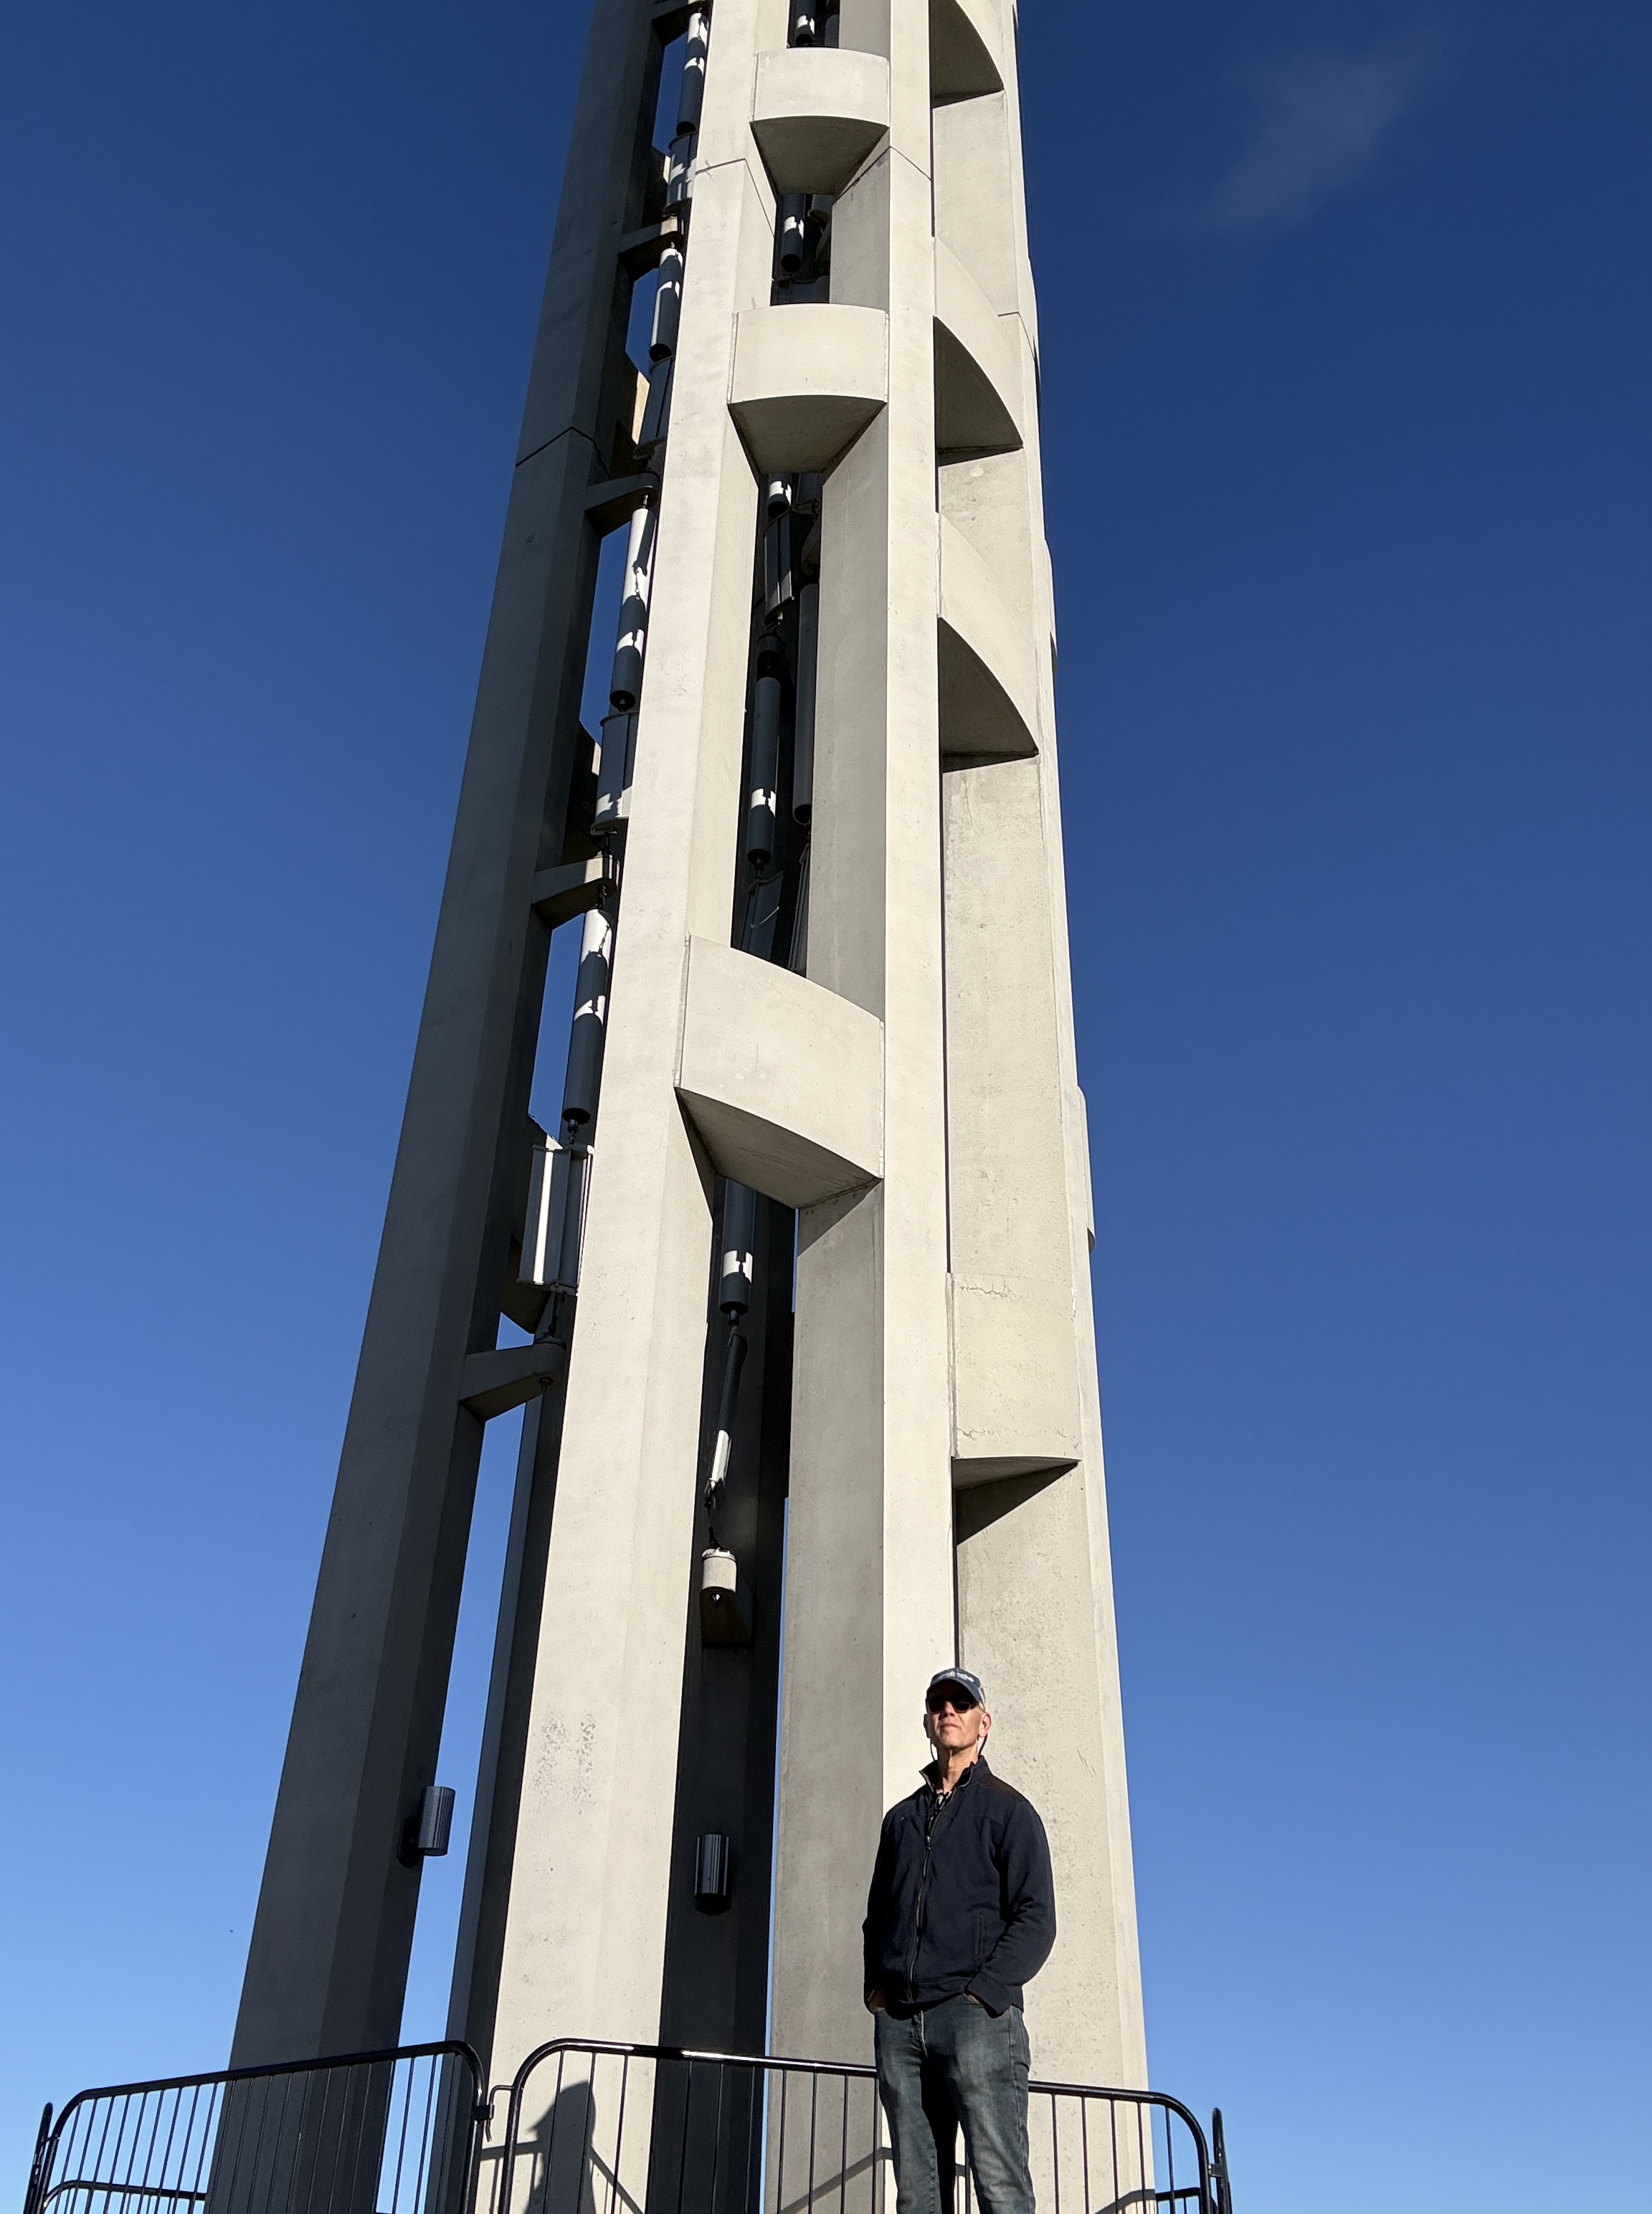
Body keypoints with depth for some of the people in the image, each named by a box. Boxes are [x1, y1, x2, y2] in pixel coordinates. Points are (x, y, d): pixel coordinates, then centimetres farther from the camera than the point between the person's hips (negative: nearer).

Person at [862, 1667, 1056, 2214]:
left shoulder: (1007, 1810, 7)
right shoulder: (902, 1817, 23)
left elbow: (1036, 1919, -2)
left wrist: (983, 1992, -13)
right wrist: (875, 1984, 8)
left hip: (977, 2018, -5)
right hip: (899, 2022, 5)